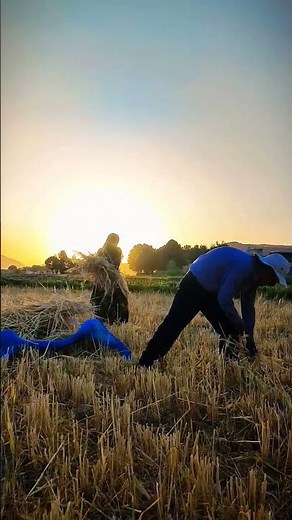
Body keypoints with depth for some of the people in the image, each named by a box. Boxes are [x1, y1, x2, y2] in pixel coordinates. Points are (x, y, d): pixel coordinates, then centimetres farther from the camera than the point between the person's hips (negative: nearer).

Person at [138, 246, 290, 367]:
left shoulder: (253, 275, 4)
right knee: (172, 326, -11)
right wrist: (241, 325, -13)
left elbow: (248, 307, 11)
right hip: (193, 285, -10)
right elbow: (224, 300, -27)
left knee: (230, 330, 6)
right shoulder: (243, 266, -26)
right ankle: (144, 366, -5)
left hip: (211, 292, 10)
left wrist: (249, 339, 7)